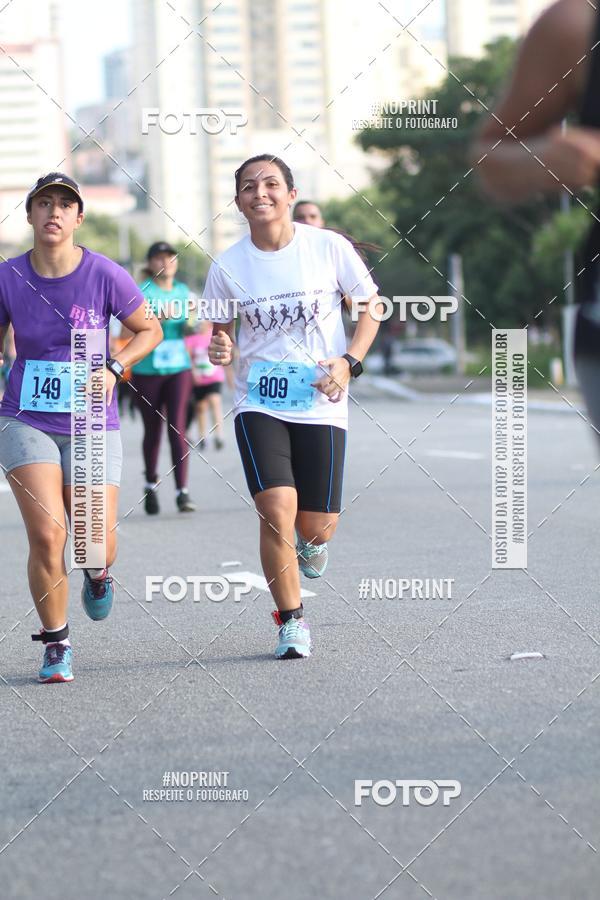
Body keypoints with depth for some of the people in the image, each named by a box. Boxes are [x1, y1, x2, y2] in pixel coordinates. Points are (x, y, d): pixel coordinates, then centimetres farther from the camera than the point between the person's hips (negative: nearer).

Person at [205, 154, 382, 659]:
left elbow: (371, 304, 6)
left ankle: (312, 541, 42)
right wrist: (220, 350, -13)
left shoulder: (329, 248, -5)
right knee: (277, 511, -17)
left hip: (321, 405, 0)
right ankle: (291, 620, 3)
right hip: (259, 404, 0)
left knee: (318, 527, 1)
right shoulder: (227, 267, -2)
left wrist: (350, 361, -8)